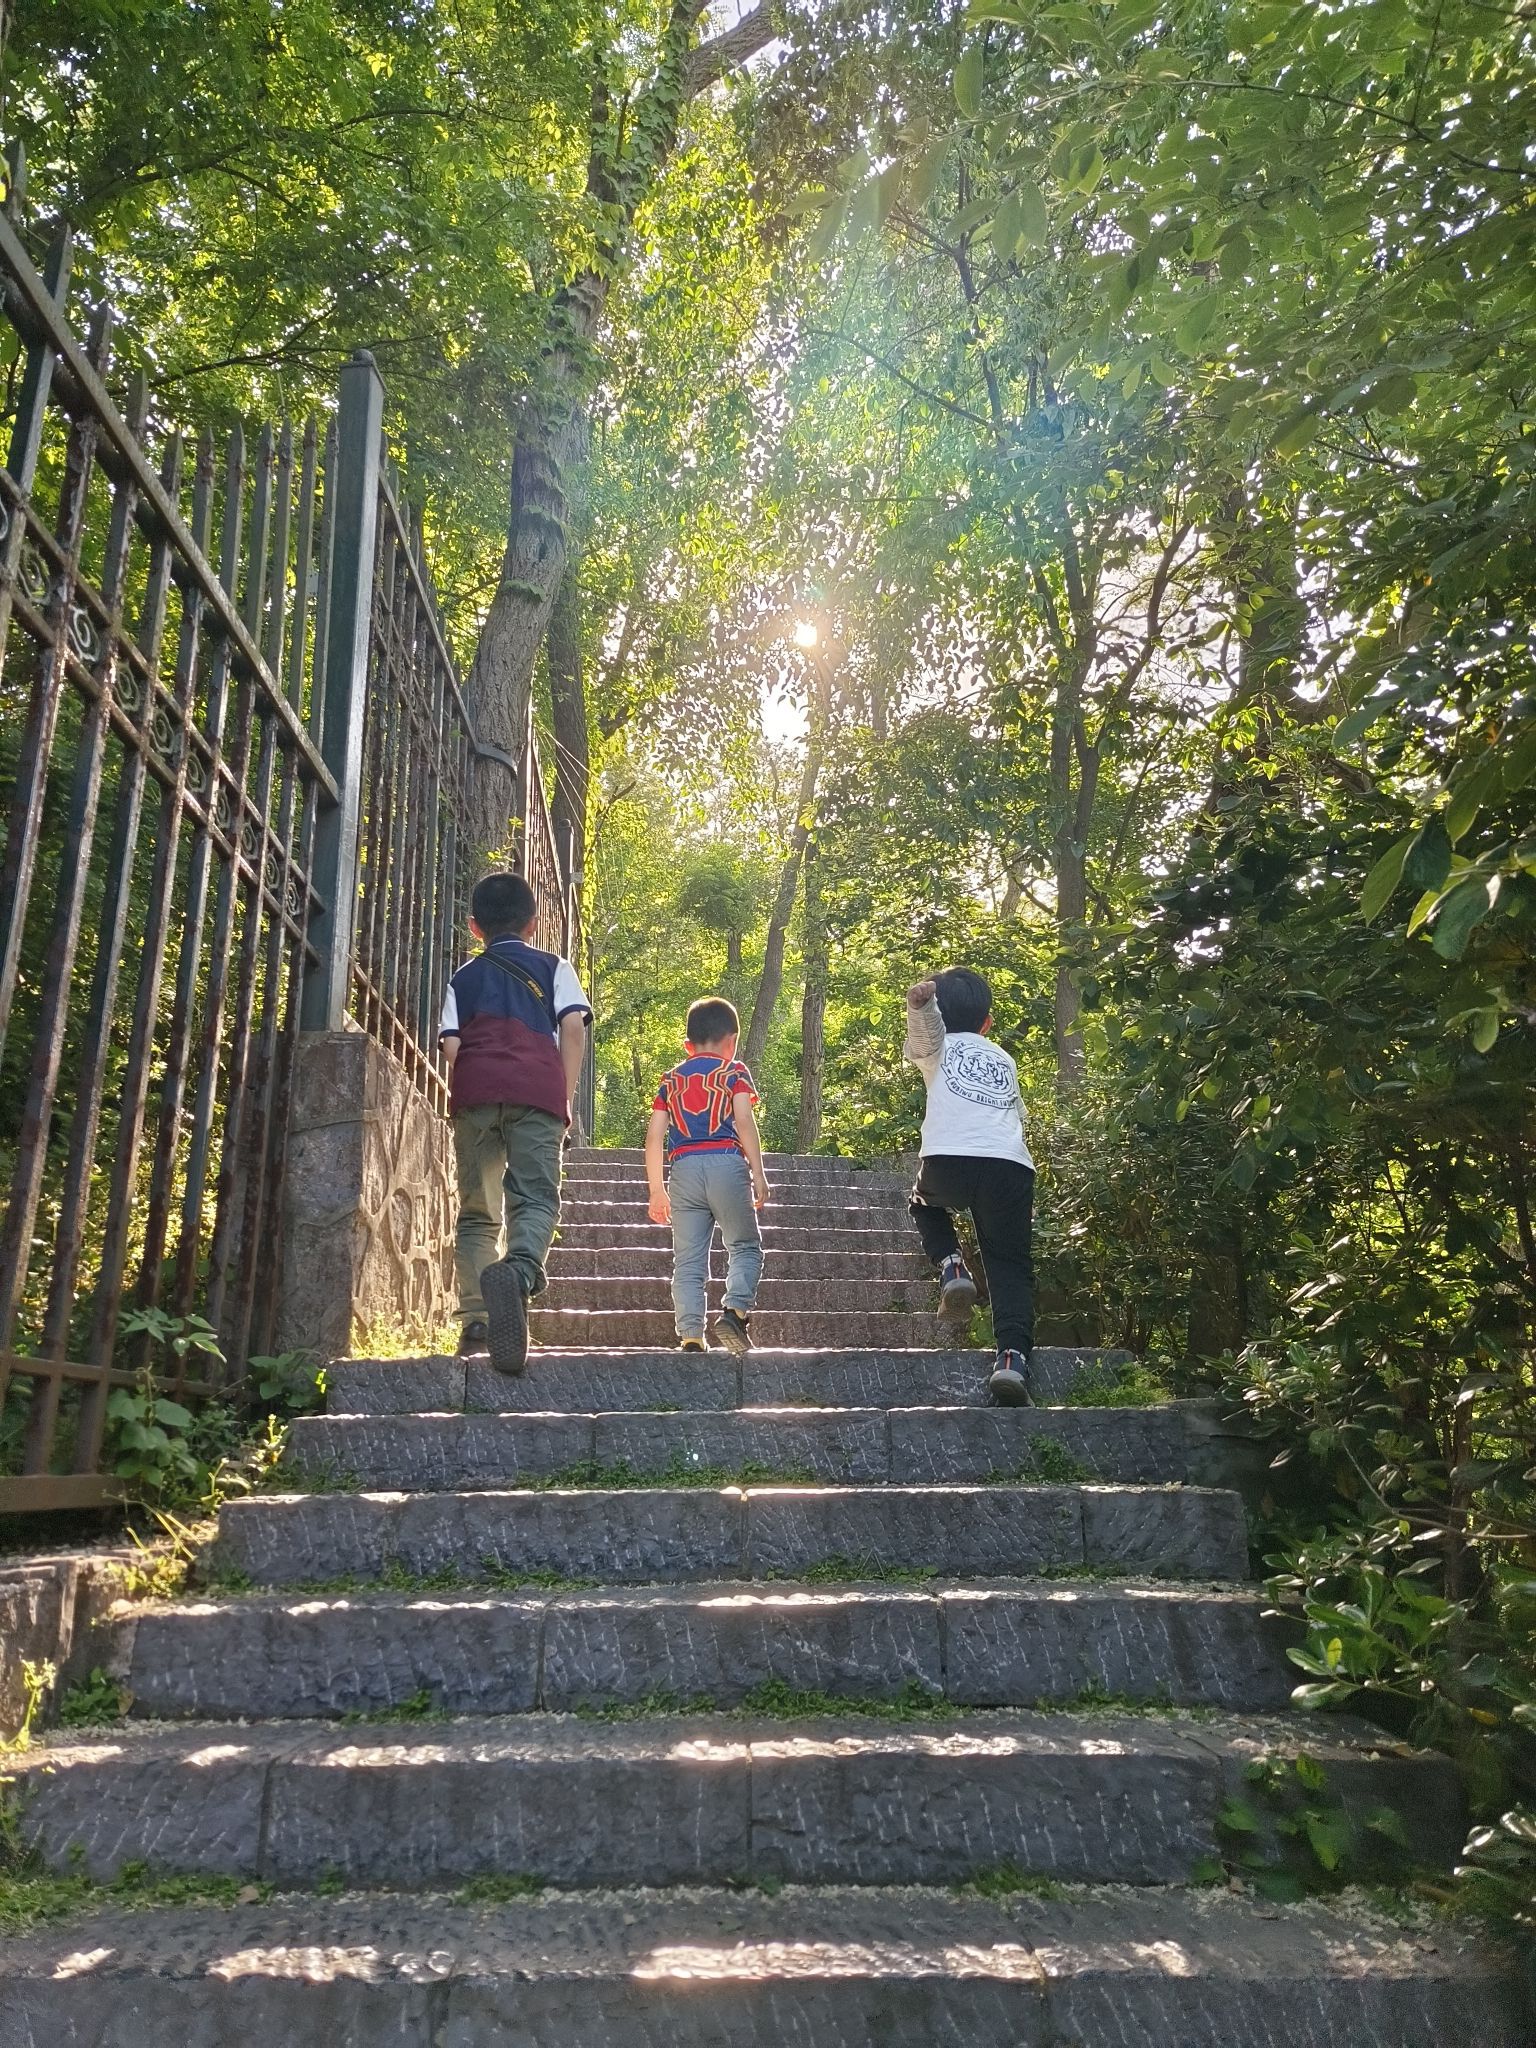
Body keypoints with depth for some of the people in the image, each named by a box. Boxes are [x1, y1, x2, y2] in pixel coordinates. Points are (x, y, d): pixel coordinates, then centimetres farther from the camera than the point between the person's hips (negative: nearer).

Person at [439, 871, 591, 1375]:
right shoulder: (554, 967, 19)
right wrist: (565, 1097, 6)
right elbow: (573, 1027, 4)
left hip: (474, 1091, 2)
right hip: (539, 1089, -2)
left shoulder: (462, 978, 23)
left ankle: (476, 1322, 0)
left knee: (477, 1211, 8)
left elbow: (451, 1044, 7)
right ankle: (520, 1266, -41)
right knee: (535, 1196, -9)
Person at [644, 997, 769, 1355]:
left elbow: (654, 1137, 11)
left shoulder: (671, 1080, 18)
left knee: (688, 1261, 5)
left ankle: (690, 1336, -1)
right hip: (726, 1163, -3)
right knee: (745, 1246, 8)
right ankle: (736, 1310, -13)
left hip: (683, 1168, 3)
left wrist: (657, 1190, 15)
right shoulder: (734, 1071, 8)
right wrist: (759, 1174, -4)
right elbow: (744, 1121, -5)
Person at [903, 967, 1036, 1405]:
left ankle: (951, 1269, 8)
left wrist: (920, 1001, -26)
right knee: (1011, 1265, 8)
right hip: (1011, 1167, 2)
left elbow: (926, 1024, -4)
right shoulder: (1004, 1060, 32)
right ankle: (1013, 1355, -14)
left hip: (948, 1162, -2)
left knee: (926, 1204, 32)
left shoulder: (937, 1046, 20)